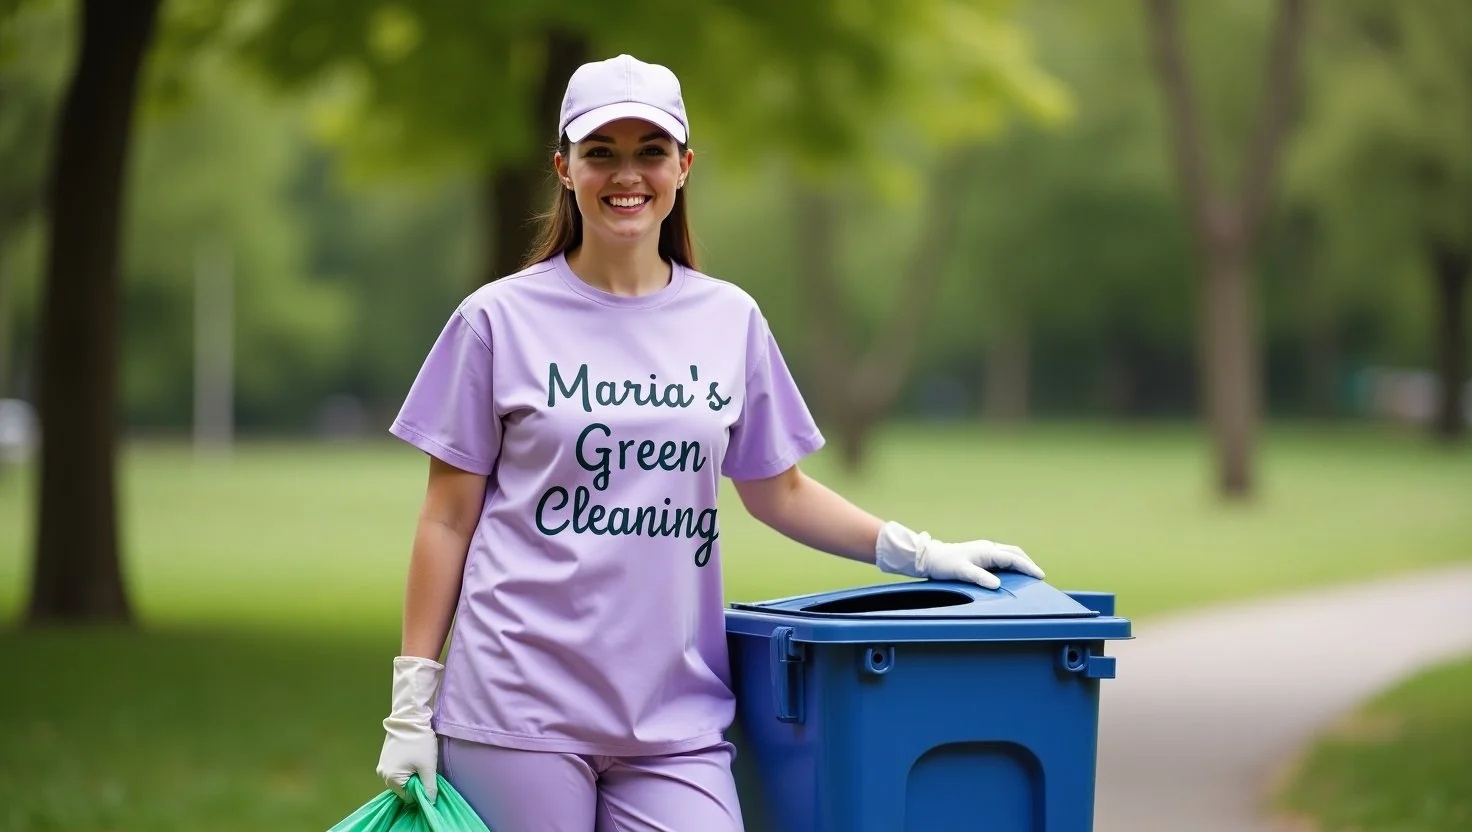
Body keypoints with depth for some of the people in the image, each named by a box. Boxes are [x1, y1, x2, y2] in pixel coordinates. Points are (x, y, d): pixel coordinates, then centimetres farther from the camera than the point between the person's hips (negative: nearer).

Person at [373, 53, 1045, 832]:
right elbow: (448, 518, 2)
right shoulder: (498, 320, 0)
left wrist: (919, 552, 9)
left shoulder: (730, 321, 8)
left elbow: (777, 491, 18)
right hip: (517, 710, -2)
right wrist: (412, 703, -1)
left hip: (676, 714, 2)